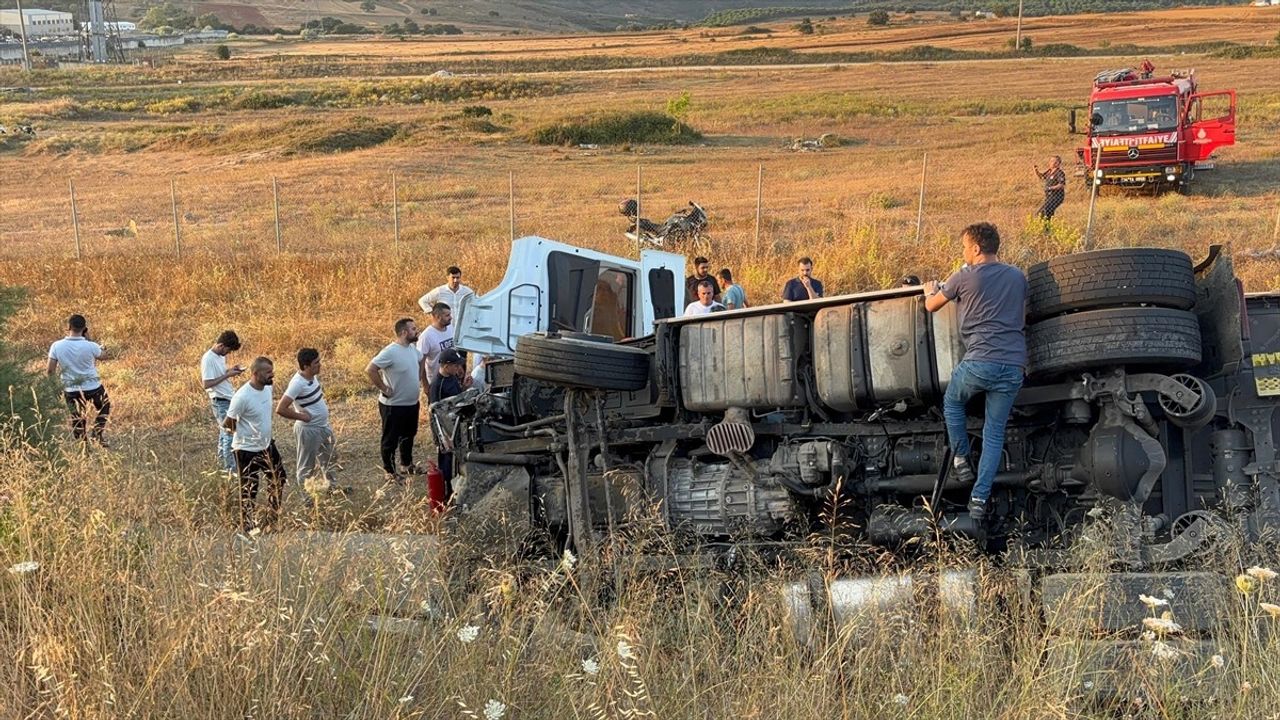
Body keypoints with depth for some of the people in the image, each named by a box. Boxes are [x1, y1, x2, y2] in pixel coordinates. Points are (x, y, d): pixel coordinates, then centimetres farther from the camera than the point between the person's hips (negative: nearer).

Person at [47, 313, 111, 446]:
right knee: (104, 409, 27)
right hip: (93, 387, -1)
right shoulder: (90, 346, -19)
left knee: (77, 419, 17)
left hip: (71, 390, 1)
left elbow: (50, 371, -12)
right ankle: (97, 434, 16)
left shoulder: (56, 346, -14)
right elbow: (104, 356, 4)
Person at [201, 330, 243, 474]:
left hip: (229, 400, 9)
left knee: (224, 432, 17)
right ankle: (231, 469, -2)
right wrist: (228, 375, -22)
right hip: (220, 401, -9)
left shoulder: (221, 356, 7)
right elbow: (207, 384, -22)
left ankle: (223, 462, 27)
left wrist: (231, 370, 1)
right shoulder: (208, 359, -20)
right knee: (229, 434, -7)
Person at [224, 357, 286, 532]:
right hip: (247, 450, -8)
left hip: (267, 445, 8)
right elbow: (228, 423, -18)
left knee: (278, 478, 22)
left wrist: (262, 433, 11)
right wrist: (243, 432, -3)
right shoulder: (243, 396, -29)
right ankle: (247, 528, 21)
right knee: (249, 490, 4)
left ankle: (272, 518, 41)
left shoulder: (267, 388, -4)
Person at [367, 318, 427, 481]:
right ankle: (390, 471, 20)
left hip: (412, 403, 9)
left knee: (408, 435, 24)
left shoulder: (413, 348, 1)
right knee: (391, 439, 7)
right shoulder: (390, 352, -25)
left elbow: (420, 362, 24)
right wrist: (384, 389, -23)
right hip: (394, 405, -9)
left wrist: (421, 381, 12)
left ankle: (407, 464, 42)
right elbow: (370, 370, -29)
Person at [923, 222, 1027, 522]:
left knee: (952, 403, 28)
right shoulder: (1018, 277, 13)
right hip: (1013, 367, 4)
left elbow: (932, 306, 17)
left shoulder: (965, 277, 0)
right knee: (995, 433, 9)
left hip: (979, 362, -4)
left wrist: (930, 290, 39)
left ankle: (961, 460, 24)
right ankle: (980, 498, 6)